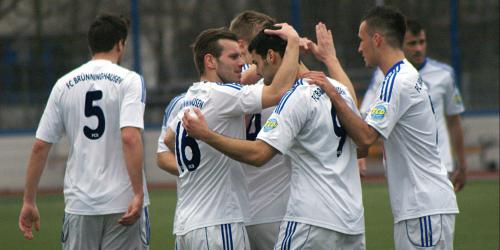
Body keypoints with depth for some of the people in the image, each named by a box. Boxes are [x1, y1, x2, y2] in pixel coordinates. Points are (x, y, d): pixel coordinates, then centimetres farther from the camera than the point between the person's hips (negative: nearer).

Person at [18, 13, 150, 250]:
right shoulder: (128, 80, -4)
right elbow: (130, 138, -18)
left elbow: (40, 146, 6)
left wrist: (29, 201, 13)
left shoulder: (64, 84, 8)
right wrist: (138, 195, -19)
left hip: (79, 204, 3)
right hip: (122, 202, -3)